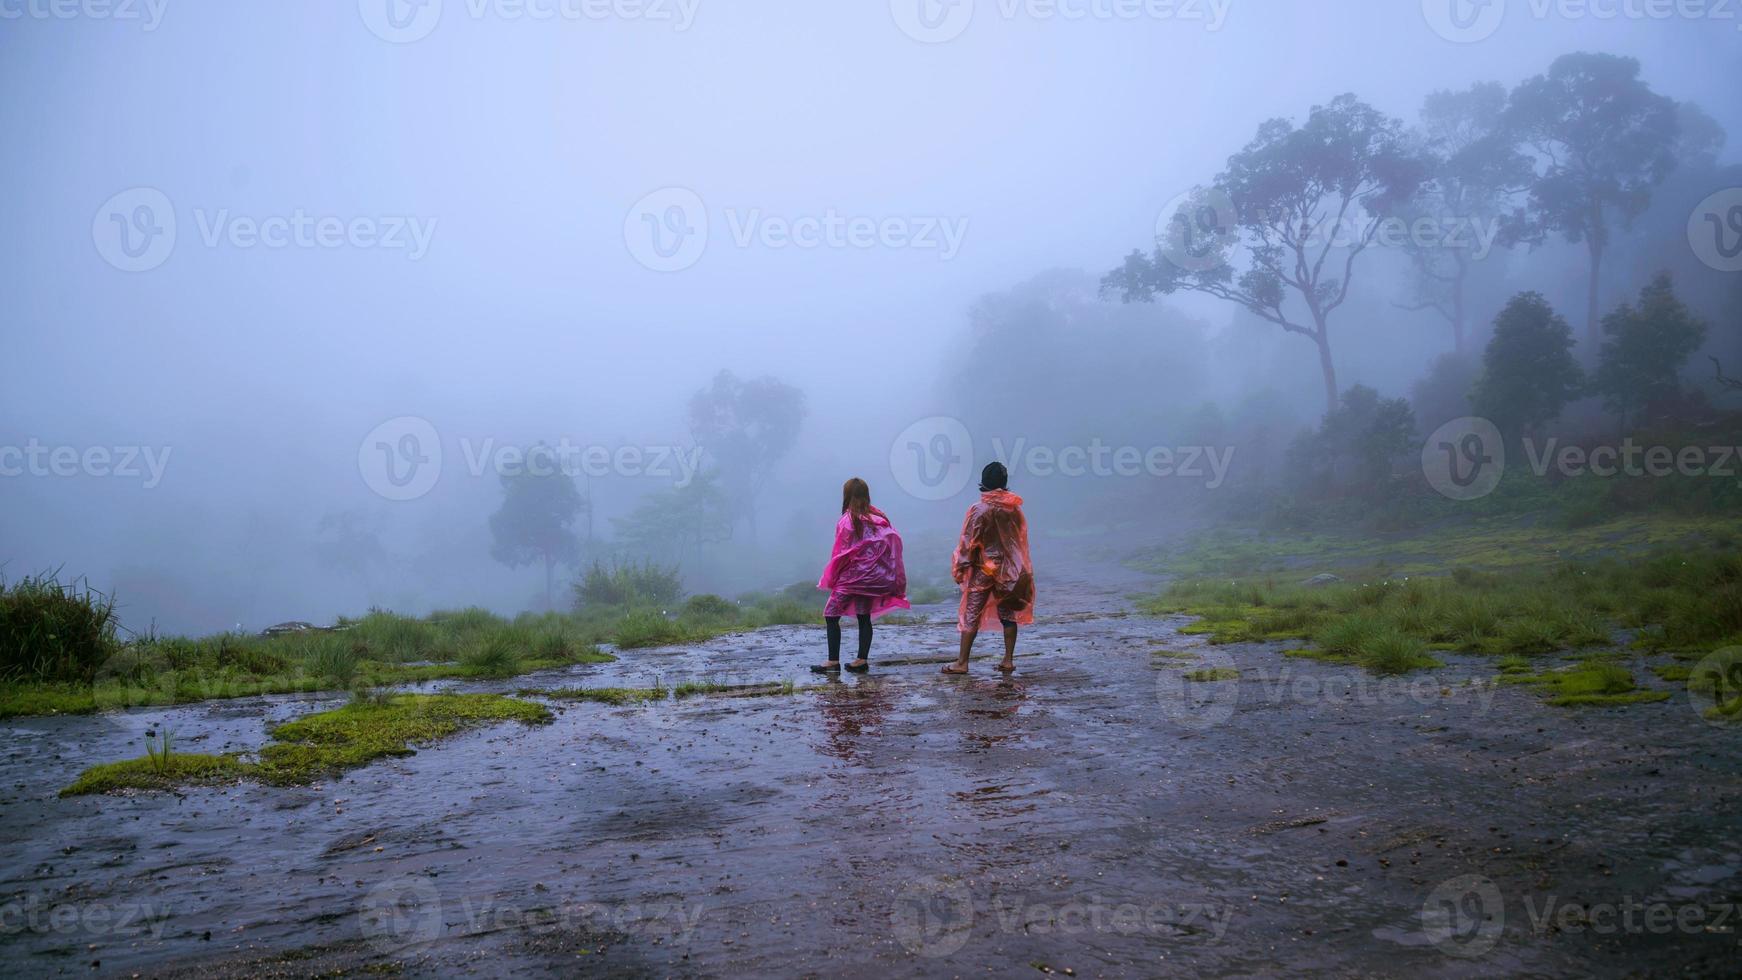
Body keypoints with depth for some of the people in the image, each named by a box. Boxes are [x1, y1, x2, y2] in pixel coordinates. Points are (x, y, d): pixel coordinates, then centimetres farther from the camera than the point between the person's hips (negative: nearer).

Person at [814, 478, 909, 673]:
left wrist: (831, 578, 4)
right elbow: (893, 546, 2)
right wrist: (896, 583, 9)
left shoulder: (847, 520, -12)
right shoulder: (880, 518, 3)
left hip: (851, 576, -6)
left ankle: (833, 662, -2)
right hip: (872, 577, 6)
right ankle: (862, 660, 11)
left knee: (831, 615, 1)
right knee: (864, 617, 13)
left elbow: (840, 553, -9)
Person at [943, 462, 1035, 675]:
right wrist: (1019, 568, 19)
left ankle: (962, 663, 0)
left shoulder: (979, 510, -13)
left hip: (984, 569, -4)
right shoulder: (1014, 509, 0)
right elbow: (1022, 539, 9)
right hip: (1010, 570, 4)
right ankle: (1008, 660, 14)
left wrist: (960, 569, -4)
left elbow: (969, 543, -12)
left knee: (971, 614, 0)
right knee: (1008, 614, 12)